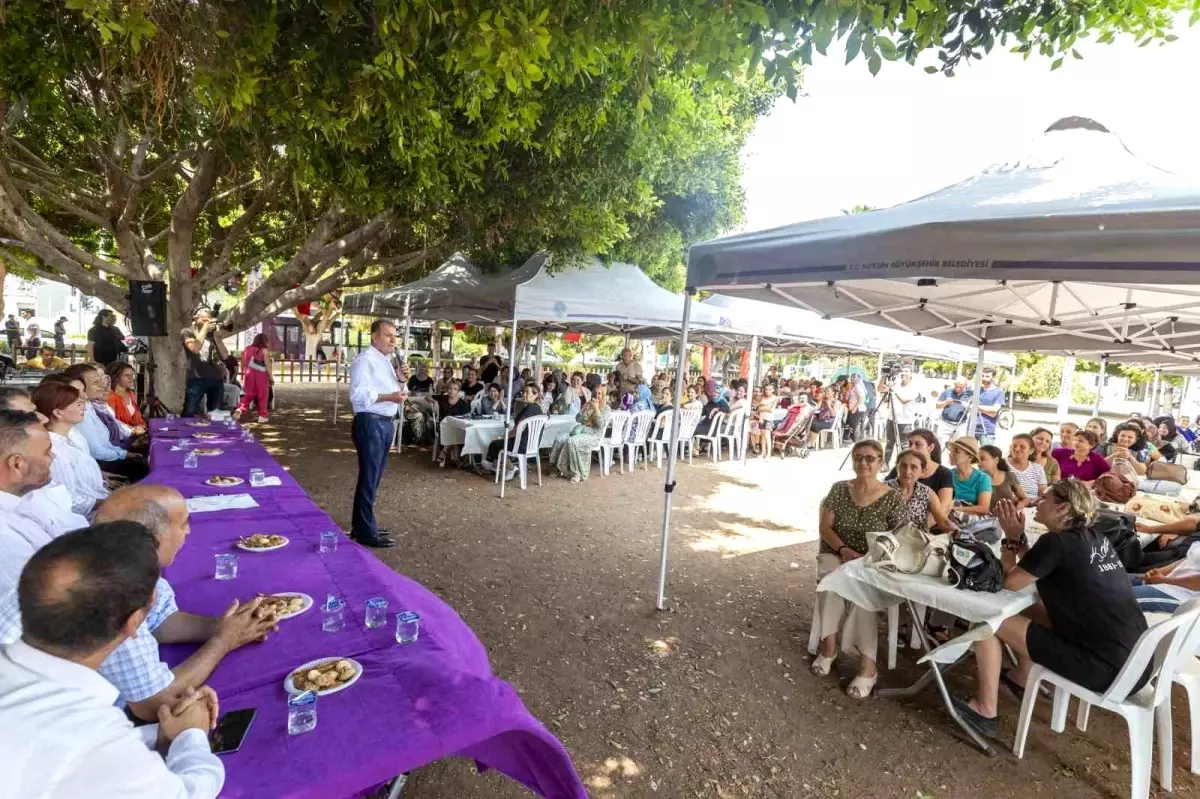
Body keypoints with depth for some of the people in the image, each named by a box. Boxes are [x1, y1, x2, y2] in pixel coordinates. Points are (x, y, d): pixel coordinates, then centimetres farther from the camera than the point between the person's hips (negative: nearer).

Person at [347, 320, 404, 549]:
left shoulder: (386, 361, 16)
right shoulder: (365, 360, -12)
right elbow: (358, 395, -21)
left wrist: (400, 381, 6)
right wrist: (389, 397, -27)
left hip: (385, 423, 10)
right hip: (370, 424, -10)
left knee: (372, 477, 17)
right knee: (369, 478, -3)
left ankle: (360, 526, 30)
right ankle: (366, 532, 7)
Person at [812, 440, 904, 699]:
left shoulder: (892, 497, -2)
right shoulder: (839, 489, 2)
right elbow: (825, 527, 0)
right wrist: (844, 549, -17)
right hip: (836, 554, 2)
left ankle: (867, 666, -28)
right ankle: (828, 647, -20)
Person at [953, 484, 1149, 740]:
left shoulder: (1056, 542, -15)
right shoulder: (1094, 539, 9)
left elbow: (1009, 582, -6)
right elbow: (1035, 570, 18)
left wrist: (1011, 537, 2)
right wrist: (1019, 537, 11)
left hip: (1106, 667, -8)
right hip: (1133, 657, 9)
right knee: (1035, 611, 26)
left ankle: (984, 711, 11)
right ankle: (1021, 679, 42)